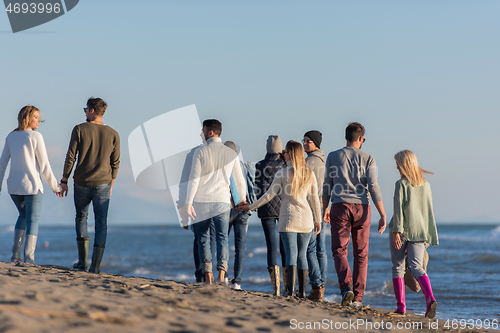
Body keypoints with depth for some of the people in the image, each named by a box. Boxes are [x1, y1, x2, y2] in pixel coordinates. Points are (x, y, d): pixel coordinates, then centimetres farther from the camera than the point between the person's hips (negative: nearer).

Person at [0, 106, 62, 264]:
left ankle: (15, 254, 16)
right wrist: (54, 186, 0)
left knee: (24, 215, 24)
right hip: (31, 185, -6)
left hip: (13, 186, 6)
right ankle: (29, 259, -8)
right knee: (33, 221, 2)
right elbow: (44, 165, -9)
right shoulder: (35, 137, -9)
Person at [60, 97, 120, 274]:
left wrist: (64, 181, 2)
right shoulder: (113, 134, 3)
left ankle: (82, 261, 10)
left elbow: (70, 157, -5)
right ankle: (95, 265, -4)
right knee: (101, 223, 3)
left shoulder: (80, 130, -4)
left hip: (81, 183, -1)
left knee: (81, 218, 16)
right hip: (102, 183, 1)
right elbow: (115, 163, 7)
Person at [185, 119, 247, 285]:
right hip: (222, 202, 2)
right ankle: (221, 273, -16)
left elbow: (194, 179, -10)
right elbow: (239, 180, 10)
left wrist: (188, 202, -8)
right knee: (222, 238, 2)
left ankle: (208, 276, 6)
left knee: (203, 239, 8)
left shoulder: (200, 152, -5)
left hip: (201, 202, -2)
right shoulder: (231, 153, 5)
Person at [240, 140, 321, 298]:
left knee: (291, 254, -4)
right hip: (306, 219, 3)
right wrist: (318, 220, 14)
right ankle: (302, 291, 9)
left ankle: (290, 289, -14)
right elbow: (314, 199, 5)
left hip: (288, 218, -3)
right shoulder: (309, 174, 3)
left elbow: (269, 195, -3)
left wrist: (251, 207, 9)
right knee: (302, 255, 10)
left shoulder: (282, 173, -6)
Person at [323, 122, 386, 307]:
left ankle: (346, 286, -24)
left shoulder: (333, 157, 4)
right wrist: (383, 215, -7)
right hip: (361, 208, 1)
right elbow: (373, 187, -6)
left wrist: (325, 209, 21)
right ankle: (358, 297, 8)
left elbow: (327, 186, 8)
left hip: (340, 207, 0)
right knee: (361, 254, 8)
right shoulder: (367, 159, 1)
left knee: (339, 250, 1)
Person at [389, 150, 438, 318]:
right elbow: (429, 210, 16)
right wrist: (428, 235, 23)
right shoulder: (425, 185, 10)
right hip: (419, 231, 4)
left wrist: (396, 231, -15)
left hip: (402, 230, -4)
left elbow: (398, 209, -14)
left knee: (398, 267, 9)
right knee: (416, 266, -3)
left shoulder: (401, 184, -7)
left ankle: (401, 306, 10)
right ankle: (430, 299, -27)